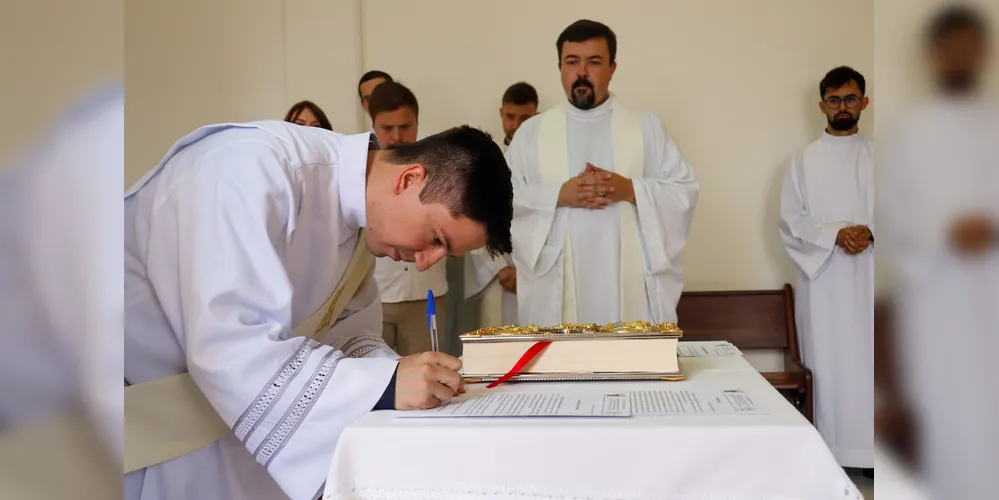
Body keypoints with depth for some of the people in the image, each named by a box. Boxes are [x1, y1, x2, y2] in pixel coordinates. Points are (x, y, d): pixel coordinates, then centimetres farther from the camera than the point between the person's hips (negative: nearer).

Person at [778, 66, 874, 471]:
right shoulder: (804, 160, 7)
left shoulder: (874, 156, 9)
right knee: (827, 363, 1)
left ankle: (868, 451, 8)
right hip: (823, 278, -1)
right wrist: (834, 234, -14)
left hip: (868, 277, 1)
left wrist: (871, 232, -14)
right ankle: (827, 450, 9)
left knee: (868, 361, 0)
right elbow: (789, 221, 1)